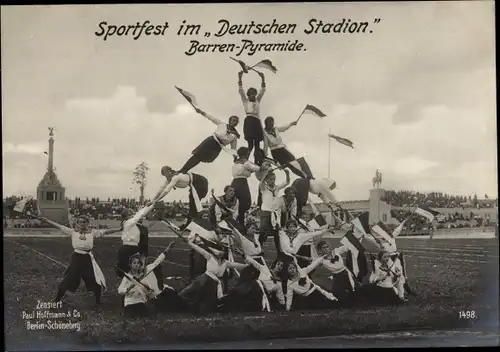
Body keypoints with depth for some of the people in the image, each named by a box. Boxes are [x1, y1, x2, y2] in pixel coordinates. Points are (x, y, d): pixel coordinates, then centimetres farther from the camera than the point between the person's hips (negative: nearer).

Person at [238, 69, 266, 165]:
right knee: (250, 144, -17)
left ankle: (257, 162, -6)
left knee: (257, 144, -1)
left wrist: (262, 78, 11)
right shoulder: (245, 101, 16)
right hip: (249, 121, -5)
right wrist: (240, 77, -1)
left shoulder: (257, 100, 25)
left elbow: (263, 90, 21)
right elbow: (240, 90, 8)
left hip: (257, 122, 5)